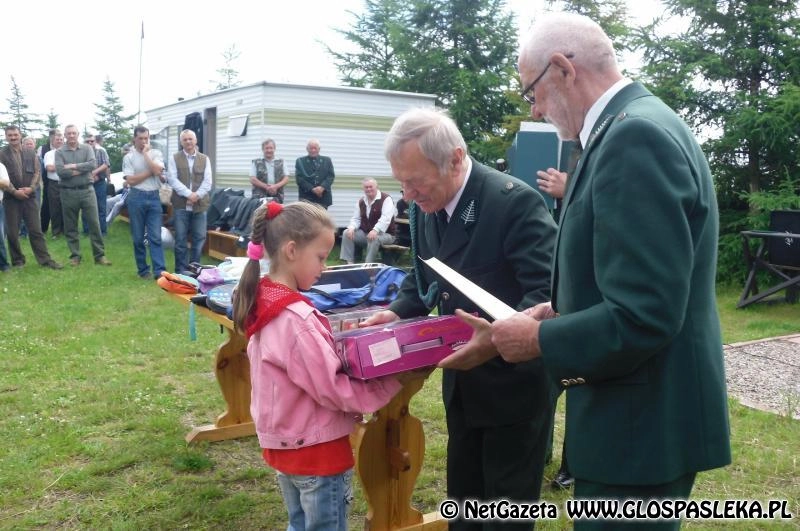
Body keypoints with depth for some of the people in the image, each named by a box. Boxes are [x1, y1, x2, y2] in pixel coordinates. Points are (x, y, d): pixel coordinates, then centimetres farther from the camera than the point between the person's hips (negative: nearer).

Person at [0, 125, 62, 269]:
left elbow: (37, 172, 4)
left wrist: (31, 188, -11)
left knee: (36, 230, 2)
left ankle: (45, 259, 4)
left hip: (29, 197, 2)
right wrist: (14, 191, -15)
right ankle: (18, 261, 15)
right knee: (12, 232, 3)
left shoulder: (31, 153, 9)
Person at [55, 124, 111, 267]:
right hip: (68, 193, 0)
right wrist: (82, 169, -12)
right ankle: (75, 256, 17)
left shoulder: (87, 148, 4)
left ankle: (99, 255, 6)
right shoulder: (59, 152, 0)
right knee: (71, 227, 7)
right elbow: (60, 171, -14)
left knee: (94, 223, 0)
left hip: (87, 191, 0)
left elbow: (93, 164, -13)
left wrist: (74, 166, -14)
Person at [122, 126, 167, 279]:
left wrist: (146, 153, -7)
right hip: (137, 198, -1)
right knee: (138, 237, 6)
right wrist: (151, 172, -7)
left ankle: (159, 271, -6)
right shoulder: (129, 157, 2)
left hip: (154, 197, 1)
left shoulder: (156, 153, 7)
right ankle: (143, 269, 15)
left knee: (155, 236, -3)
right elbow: (130, 180, -7)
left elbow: (157, 171, -12)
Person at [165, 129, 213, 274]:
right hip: (180, 205, -2)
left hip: (200, 205, 2)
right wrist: (188, 194, -15)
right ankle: (181, 271, 9)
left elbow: (207, 181, 2)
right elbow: (172, 179, -5)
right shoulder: (174, 158, 5)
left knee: (199, 238, 4)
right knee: (181, 240, 2)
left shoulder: (205, 159, 10)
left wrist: (197, 195, -12)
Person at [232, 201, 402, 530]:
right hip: (316, 450, -8)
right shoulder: (296, 320, -27)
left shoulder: (264, 303, 1)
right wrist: (393, 381, -18)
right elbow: (333, 390, -24)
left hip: (284, 443, 8)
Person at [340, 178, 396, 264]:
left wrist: (375, 230, -39)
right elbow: (356, 218, 9)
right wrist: (351, 228, -15)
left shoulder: (386, 199, -11)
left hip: (385, 234, -6)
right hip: (365, 233, 6)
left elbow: (385, 218, -24)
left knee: (374, 238, -39)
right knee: (347, 233, -12)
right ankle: (349, 262, -12)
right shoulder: (360, 201, 11)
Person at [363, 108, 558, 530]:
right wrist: (396, 312, -5)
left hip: (513, 377, -7)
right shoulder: (424, 205, -1)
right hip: (462, 379, 7)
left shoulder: (515, 201, -24)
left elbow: (549, 292, -28)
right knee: (463, 494, 21)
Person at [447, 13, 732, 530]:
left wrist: (539, 340, -15)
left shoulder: (635, 136, -23)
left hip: (642, 421, -10)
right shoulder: (638, 125, 10)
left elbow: (644, 316, -28)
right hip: (645, 409, 10)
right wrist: (565, 310, 7)